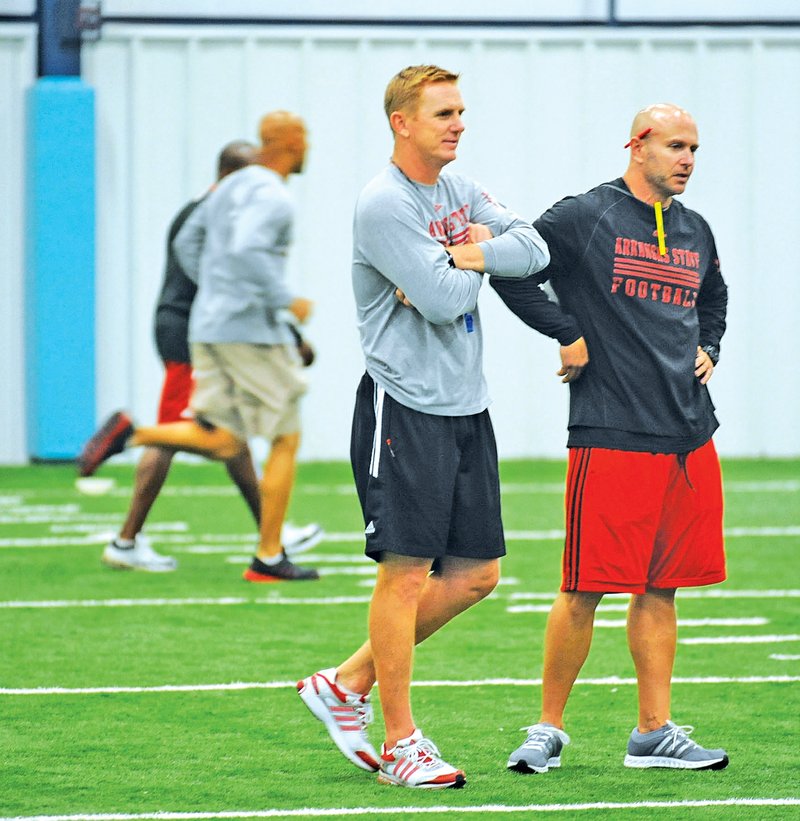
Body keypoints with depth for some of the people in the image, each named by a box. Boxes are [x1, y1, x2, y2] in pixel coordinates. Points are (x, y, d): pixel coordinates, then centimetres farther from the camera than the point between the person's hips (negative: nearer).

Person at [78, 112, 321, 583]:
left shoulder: (232, 187, 16)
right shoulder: (273, 197, -13)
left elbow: (187, 244, 23)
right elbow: (245, 251, -30)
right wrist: (287, 300, -21)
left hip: (211, 327, 9)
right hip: (254, 329, -8)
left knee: (224, 444, 8)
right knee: (286, 440, 3)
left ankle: (131, 434, -13)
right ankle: (269, 559, 4)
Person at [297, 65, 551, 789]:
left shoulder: (461, 189, 13)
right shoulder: (384, 205, -13)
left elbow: (534, 251, 2)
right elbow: (444, 301, -20)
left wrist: (470, 252, -12)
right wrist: (475, 263, -1)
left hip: (467, 409, 9)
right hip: (405, 410, -9)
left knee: (476, 574, 8)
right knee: (406, 572, -6)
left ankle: (347, 685, 19)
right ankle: (401, 743, 2)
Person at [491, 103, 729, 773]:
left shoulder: (695, 232, 16)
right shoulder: (583, 218, -5)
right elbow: (511, 271, -4)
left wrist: (708, 349, 17)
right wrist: (568, 336, -7)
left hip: (689, 435, 6)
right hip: (610, 435, -6)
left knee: (660, 588, 9)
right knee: (585, 589, -5)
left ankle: (654, 732, 13)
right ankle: (549, 728, 5)